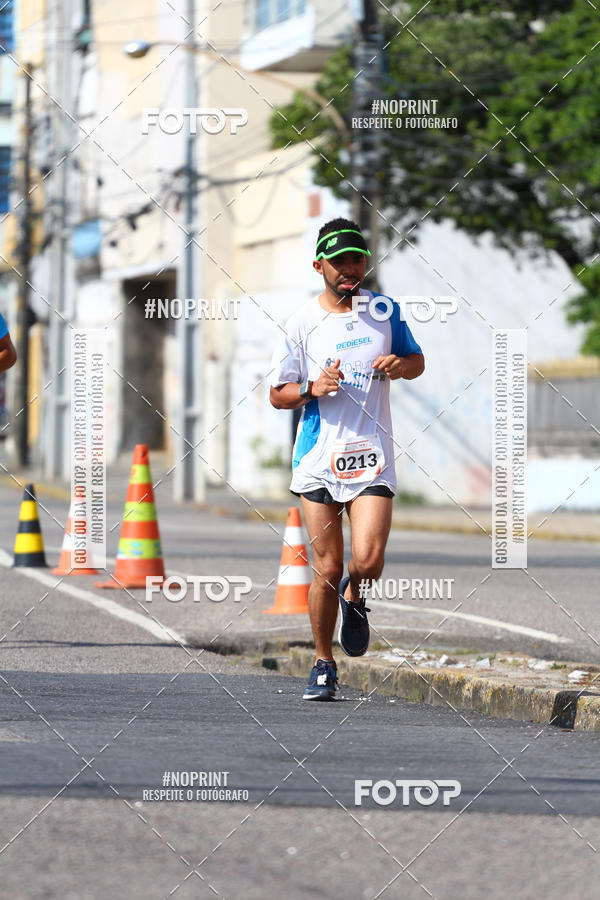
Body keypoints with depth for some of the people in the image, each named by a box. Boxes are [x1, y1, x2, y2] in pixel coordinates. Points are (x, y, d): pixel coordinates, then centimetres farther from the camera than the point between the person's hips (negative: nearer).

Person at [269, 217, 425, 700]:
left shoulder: (384, 310, 5)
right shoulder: (301, 323, 0)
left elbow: (418, 361, 18)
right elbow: (277, 394, 5)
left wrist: (400, 364, -5)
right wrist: (313, 389, -16)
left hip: (372, 455, 1)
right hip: (319, 457, -1)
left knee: (368, 560, -15)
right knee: (327, 567, 1)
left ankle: (354, 595, 21)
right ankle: (324, 664, 18)